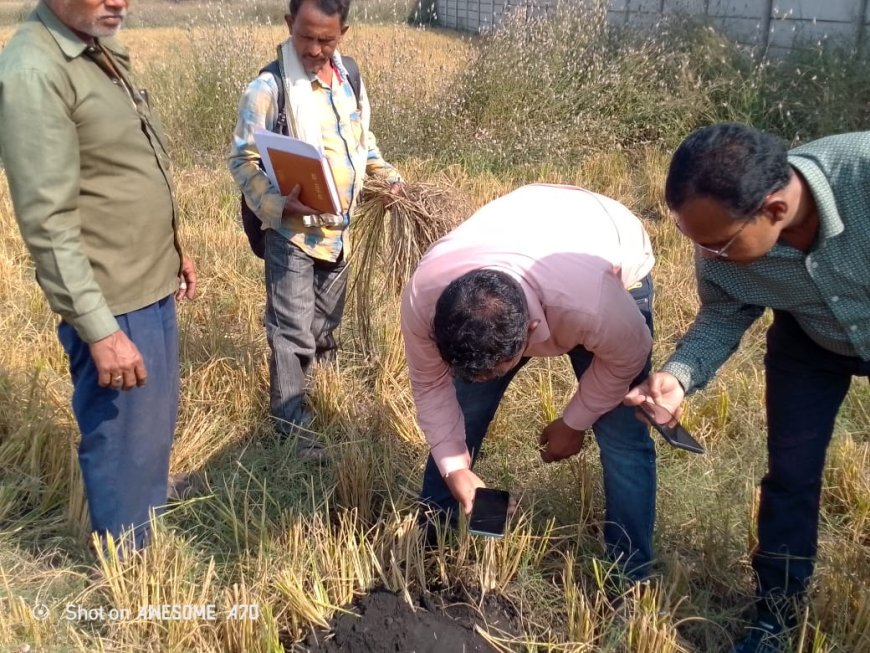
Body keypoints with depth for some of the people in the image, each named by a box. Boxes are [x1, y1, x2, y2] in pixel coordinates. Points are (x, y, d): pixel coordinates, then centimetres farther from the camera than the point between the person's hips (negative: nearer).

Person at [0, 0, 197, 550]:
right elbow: (47, 221, -23)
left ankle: (150, 528, 44)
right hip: (113, 303, -9)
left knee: (157, 423, 23)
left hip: (152, 286, 9)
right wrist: (100, 329, -24)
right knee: (124, 441, 6)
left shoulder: (103, 53, 9)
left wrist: (171, 251, 20)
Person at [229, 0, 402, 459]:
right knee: (292, 332, -1)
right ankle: (293, 428, 10)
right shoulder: (269, 87, -16)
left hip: (339, 227, 7)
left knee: (326, 321, 21)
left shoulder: (349, 79, 5)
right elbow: (243, 159, -15)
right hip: (291, 229, -6)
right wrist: (278, 204, -31)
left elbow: (363, 139, 18)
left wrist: (388, 177, 3)